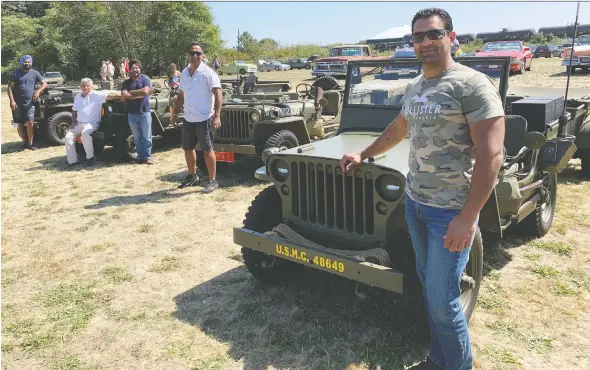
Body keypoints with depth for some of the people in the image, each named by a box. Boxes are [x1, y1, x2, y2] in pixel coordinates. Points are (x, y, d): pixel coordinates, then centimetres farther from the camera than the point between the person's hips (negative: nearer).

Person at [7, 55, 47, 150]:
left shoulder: (35, 73, 7)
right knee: (20, 124, 5)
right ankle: (25, 142, 18)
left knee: (30, 122, -12)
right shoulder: (15, 74, 1)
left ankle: (30, 143, -2)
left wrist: (38, 91, -12)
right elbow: (10, 87, -2)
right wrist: (12, 101, -13)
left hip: (29, 103, 0)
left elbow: (44, 84, 8)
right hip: (17, 103, 0)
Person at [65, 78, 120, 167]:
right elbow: (74, 110, 27)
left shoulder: (96, 95, -4)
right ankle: (72, 161, -1)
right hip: (79, 124, 7)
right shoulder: (77, 97, 16)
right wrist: (73, 122, 12)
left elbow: (109, 96, -19)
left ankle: (90, 157, -18)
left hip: (92, 123, -7)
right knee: (68, 137, -10)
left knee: (85, 133, -36)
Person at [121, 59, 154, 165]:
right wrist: (139, 95, -13)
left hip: (144, 112, -3)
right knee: (137, 138, 6)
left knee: (147, 137, 0)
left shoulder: (145, 79, 3)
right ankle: (141, 156, 12)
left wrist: (131, 92, -5)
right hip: (132, 114, 3)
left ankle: (148, 157, 4)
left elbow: (145, 91, -15)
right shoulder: (126, 82, 10)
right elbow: (123, 95, -6)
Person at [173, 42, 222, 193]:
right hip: (188, 119, 7)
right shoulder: (184, 73, 10)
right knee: (188, 149, 15)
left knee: (207, 150, -1)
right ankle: (192, 176, 32)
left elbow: (217, 94, -18)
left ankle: (212, 180, 9)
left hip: (204, 119, -7)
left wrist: (217, 116, -28)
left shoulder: (208, 73, -11)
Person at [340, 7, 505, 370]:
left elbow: (491, 155, -20)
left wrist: (467, 218, -23)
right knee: (428, 286, 16)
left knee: (442, 301, -3)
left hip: (451, 211, -7)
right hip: (414, 203, 7)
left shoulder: (473, 85, -14)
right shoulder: (414, 87, 10)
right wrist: (363, 155, 32)